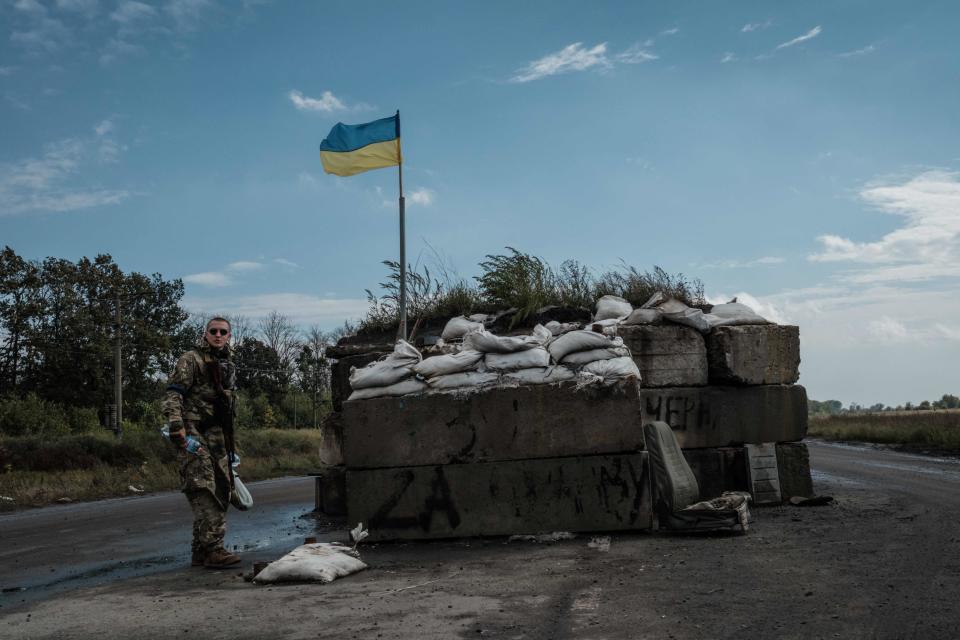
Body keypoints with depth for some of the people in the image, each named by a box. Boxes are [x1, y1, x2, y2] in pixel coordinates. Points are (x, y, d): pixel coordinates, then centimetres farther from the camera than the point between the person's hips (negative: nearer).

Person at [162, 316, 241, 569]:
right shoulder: (191, 360, -5)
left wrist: (229, 446, 24)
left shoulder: (227, 365, 19)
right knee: (204, 491, -15)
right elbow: (172, 397, -13)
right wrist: (178, 432, -25)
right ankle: (212, 549, -18)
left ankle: (201, 551, 17)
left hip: (217, 437, 8)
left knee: (220, 493, 9)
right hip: (195, 435, -8)